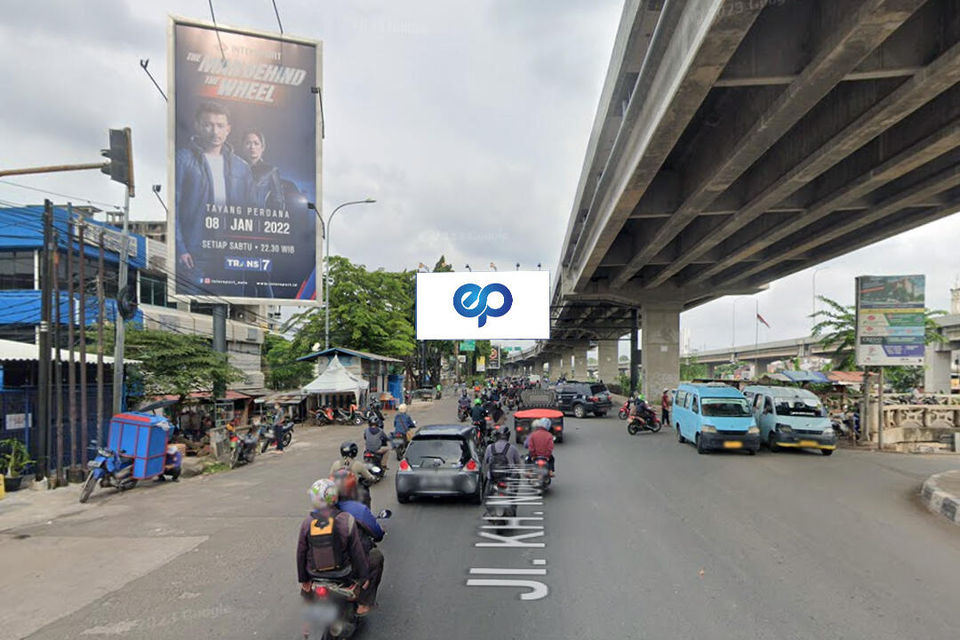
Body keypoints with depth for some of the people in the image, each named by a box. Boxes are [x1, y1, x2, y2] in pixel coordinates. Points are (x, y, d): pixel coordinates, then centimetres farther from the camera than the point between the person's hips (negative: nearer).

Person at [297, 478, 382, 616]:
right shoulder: (347, 520, -19)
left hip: (315, 573, 3)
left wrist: (303, 580, 12)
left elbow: (301, 554, -2)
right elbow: (357, 552, -13)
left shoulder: (306, 524, -12)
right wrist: (364, 576, 0)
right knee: (377, 557, 15)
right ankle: (364, 603, 14)